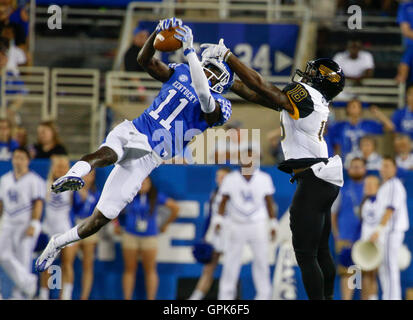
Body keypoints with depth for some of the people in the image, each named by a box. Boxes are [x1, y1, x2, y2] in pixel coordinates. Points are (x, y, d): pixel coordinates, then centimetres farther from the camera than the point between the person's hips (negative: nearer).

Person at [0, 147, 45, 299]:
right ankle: (28, 283, -1)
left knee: (23, 259, -8)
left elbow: (38, 204, -10)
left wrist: (33, 224, -19)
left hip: (26, 224, -6)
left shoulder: (35, 181, -5)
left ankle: (19, 293, -2)